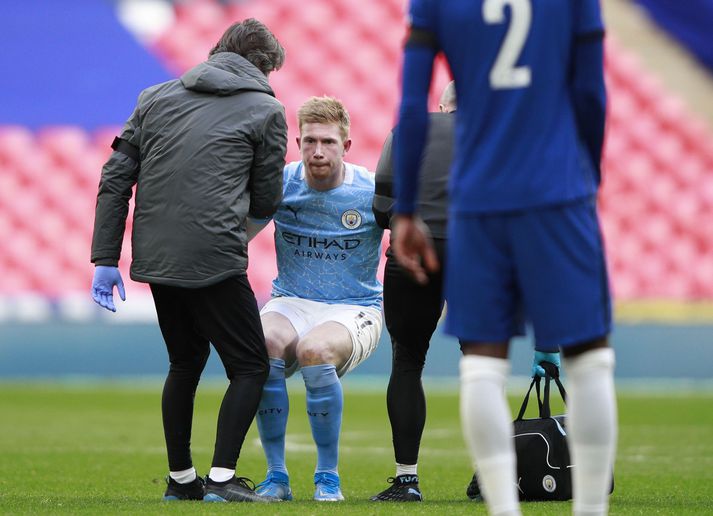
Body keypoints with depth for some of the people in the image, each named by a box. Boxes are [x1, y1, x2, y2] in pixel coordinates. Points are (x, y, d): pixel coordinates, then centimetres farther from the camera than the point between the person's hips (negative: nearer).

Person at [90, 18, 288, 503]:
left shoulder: (156, 97, 16)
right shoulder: (265, 110, 4)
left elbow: (115, 177, 10)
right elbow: (266, 202, 8)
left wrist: (106, 259, 10)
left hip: (155, 258, 6)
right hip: (214, 259, -6)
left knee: (186, 362, 22)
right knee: (250, 367, 5)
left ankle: (181, 479, 25)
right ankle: (222, 478, -5)